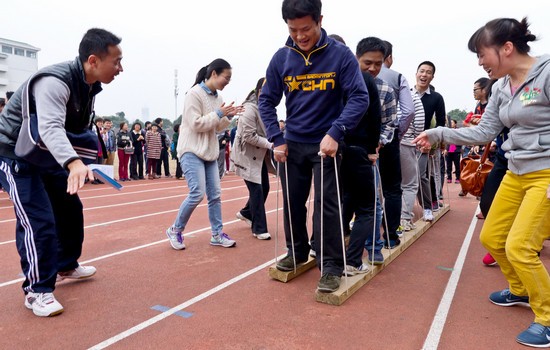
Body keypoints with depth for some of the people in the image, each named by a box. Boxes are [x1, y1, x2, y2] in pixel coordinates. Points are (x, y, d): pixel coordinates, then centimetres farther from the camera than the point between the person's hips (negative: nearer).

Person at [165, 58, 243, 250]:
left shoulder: (217, 97, 11)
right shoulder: (195, 93, -12)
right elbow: (196, 124, -19)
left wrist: (228, 116, -1)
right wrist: (219, 113, -18)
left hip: (210, 151, 8)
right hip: (192, 151, -8)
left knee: (215, 194, 5)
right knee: (197, 193, -14)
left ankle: (217, 234, 15)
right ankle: (175, 230, 7)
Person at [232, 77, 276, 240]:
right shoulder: (250, 109, -20)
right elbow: (249, 136, -24)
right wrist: (270, 144, -26)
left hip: (260, 156, 9)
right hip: (247, 156, -9)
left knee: (264, 188, 13)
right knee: (256, 191, -6)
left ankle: (245, 213, 36)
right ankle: (259, 229, 6)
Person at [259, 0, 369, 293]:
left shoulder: (340, 54, -11)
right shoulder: (281, 58, -3)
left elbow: (359, 97, -13)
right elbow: (266, 101, 3)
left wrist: (335, 132, -24)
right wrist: (277, 139, -6)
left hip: (326, 143, -3)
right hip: (292, 144, 4)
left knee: (326, 204, -5)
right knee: (292, 203, 13)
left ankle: (331, 266, 8)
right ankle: (297, 252, 34)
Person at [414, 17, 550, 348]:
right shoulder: (501, 87, 6)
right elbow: (484, 132, 9)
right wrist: (438, 134, 4)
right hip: (517, 172, 8)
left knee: (519, 246, -10)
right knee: (491, 237, 12)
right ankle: (520, 290, 38)